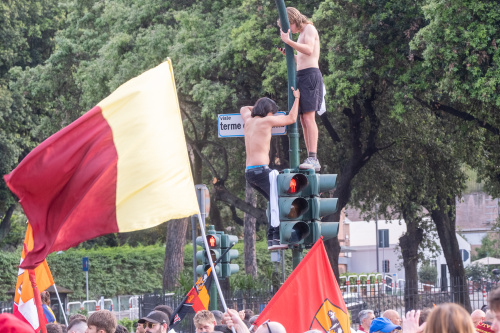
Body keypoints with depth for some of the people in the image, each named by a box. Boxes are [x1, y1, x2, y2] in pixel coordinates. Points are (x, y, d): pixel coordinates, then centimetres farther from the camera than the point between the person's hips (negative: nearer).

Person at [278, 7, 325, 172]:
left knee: (308, 117, -18)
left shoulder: (309, 29, -2)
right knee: (303, 120, 4)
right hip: (301, 76, 10)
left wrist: (288, 41, -22)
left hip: (310, 75, -10)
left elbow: (309, 50, -20)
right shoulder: (302, 34, 26)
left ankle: (312, 158, -25)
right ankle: (312, 162, 2)